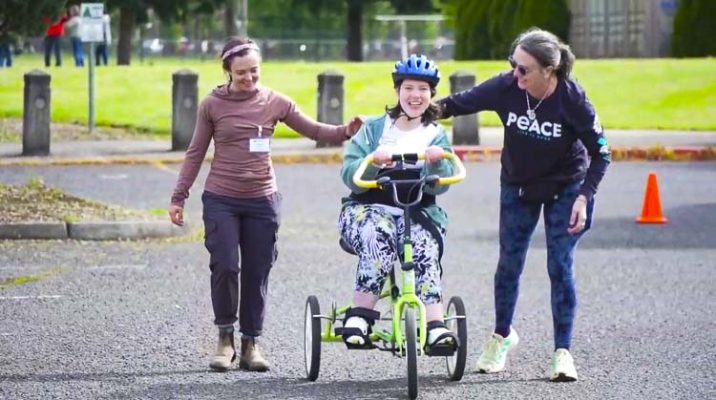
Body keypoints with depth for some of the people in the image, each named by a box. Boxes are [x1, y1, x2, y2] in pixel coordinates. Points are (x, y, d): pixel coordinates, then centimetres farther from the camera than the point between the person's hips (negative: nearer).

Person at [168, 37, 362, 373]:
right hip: (221, 200, -2)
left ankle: (251, 344, 15)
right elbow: (196, 153, 5)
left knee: (257, 273, 5)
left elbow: (314, 131, 4)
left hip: (262, 201, 2)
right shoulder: (213, 105, 0)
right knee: (225, 267, -12)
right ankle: (225, 338, 5)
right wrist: (178, 197, 3)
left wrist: (345, 131, -15)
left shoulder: (274, 103, 2)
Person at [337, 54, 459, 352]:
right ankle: (359, 317, -34)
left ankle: (435, 327, -42)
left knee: (425, 248, -32)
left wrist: (436, 162, -25)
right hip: (368, 209, -1)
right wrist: (373, 162, -23)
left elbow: (439, 185, -3)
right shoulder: (374, 129, 12)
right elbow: (350, 175, -2)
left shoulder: (436, 136, 14)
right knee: (379, 240, -35)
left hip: (416, 214, 1)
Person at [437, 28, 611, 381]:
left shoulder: (572, 100, -27)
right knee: (509, 263, 8)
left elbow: (600, 154, -18)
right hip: (518, 186, 3)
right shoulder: (507, 88, -22)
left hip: (565, 189, -3)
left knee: (560, 268, -7)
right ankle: (502, 336, 30)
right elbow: (462, 102, -8)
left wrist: (584, 197, -26)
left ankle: (562, 352, 2)